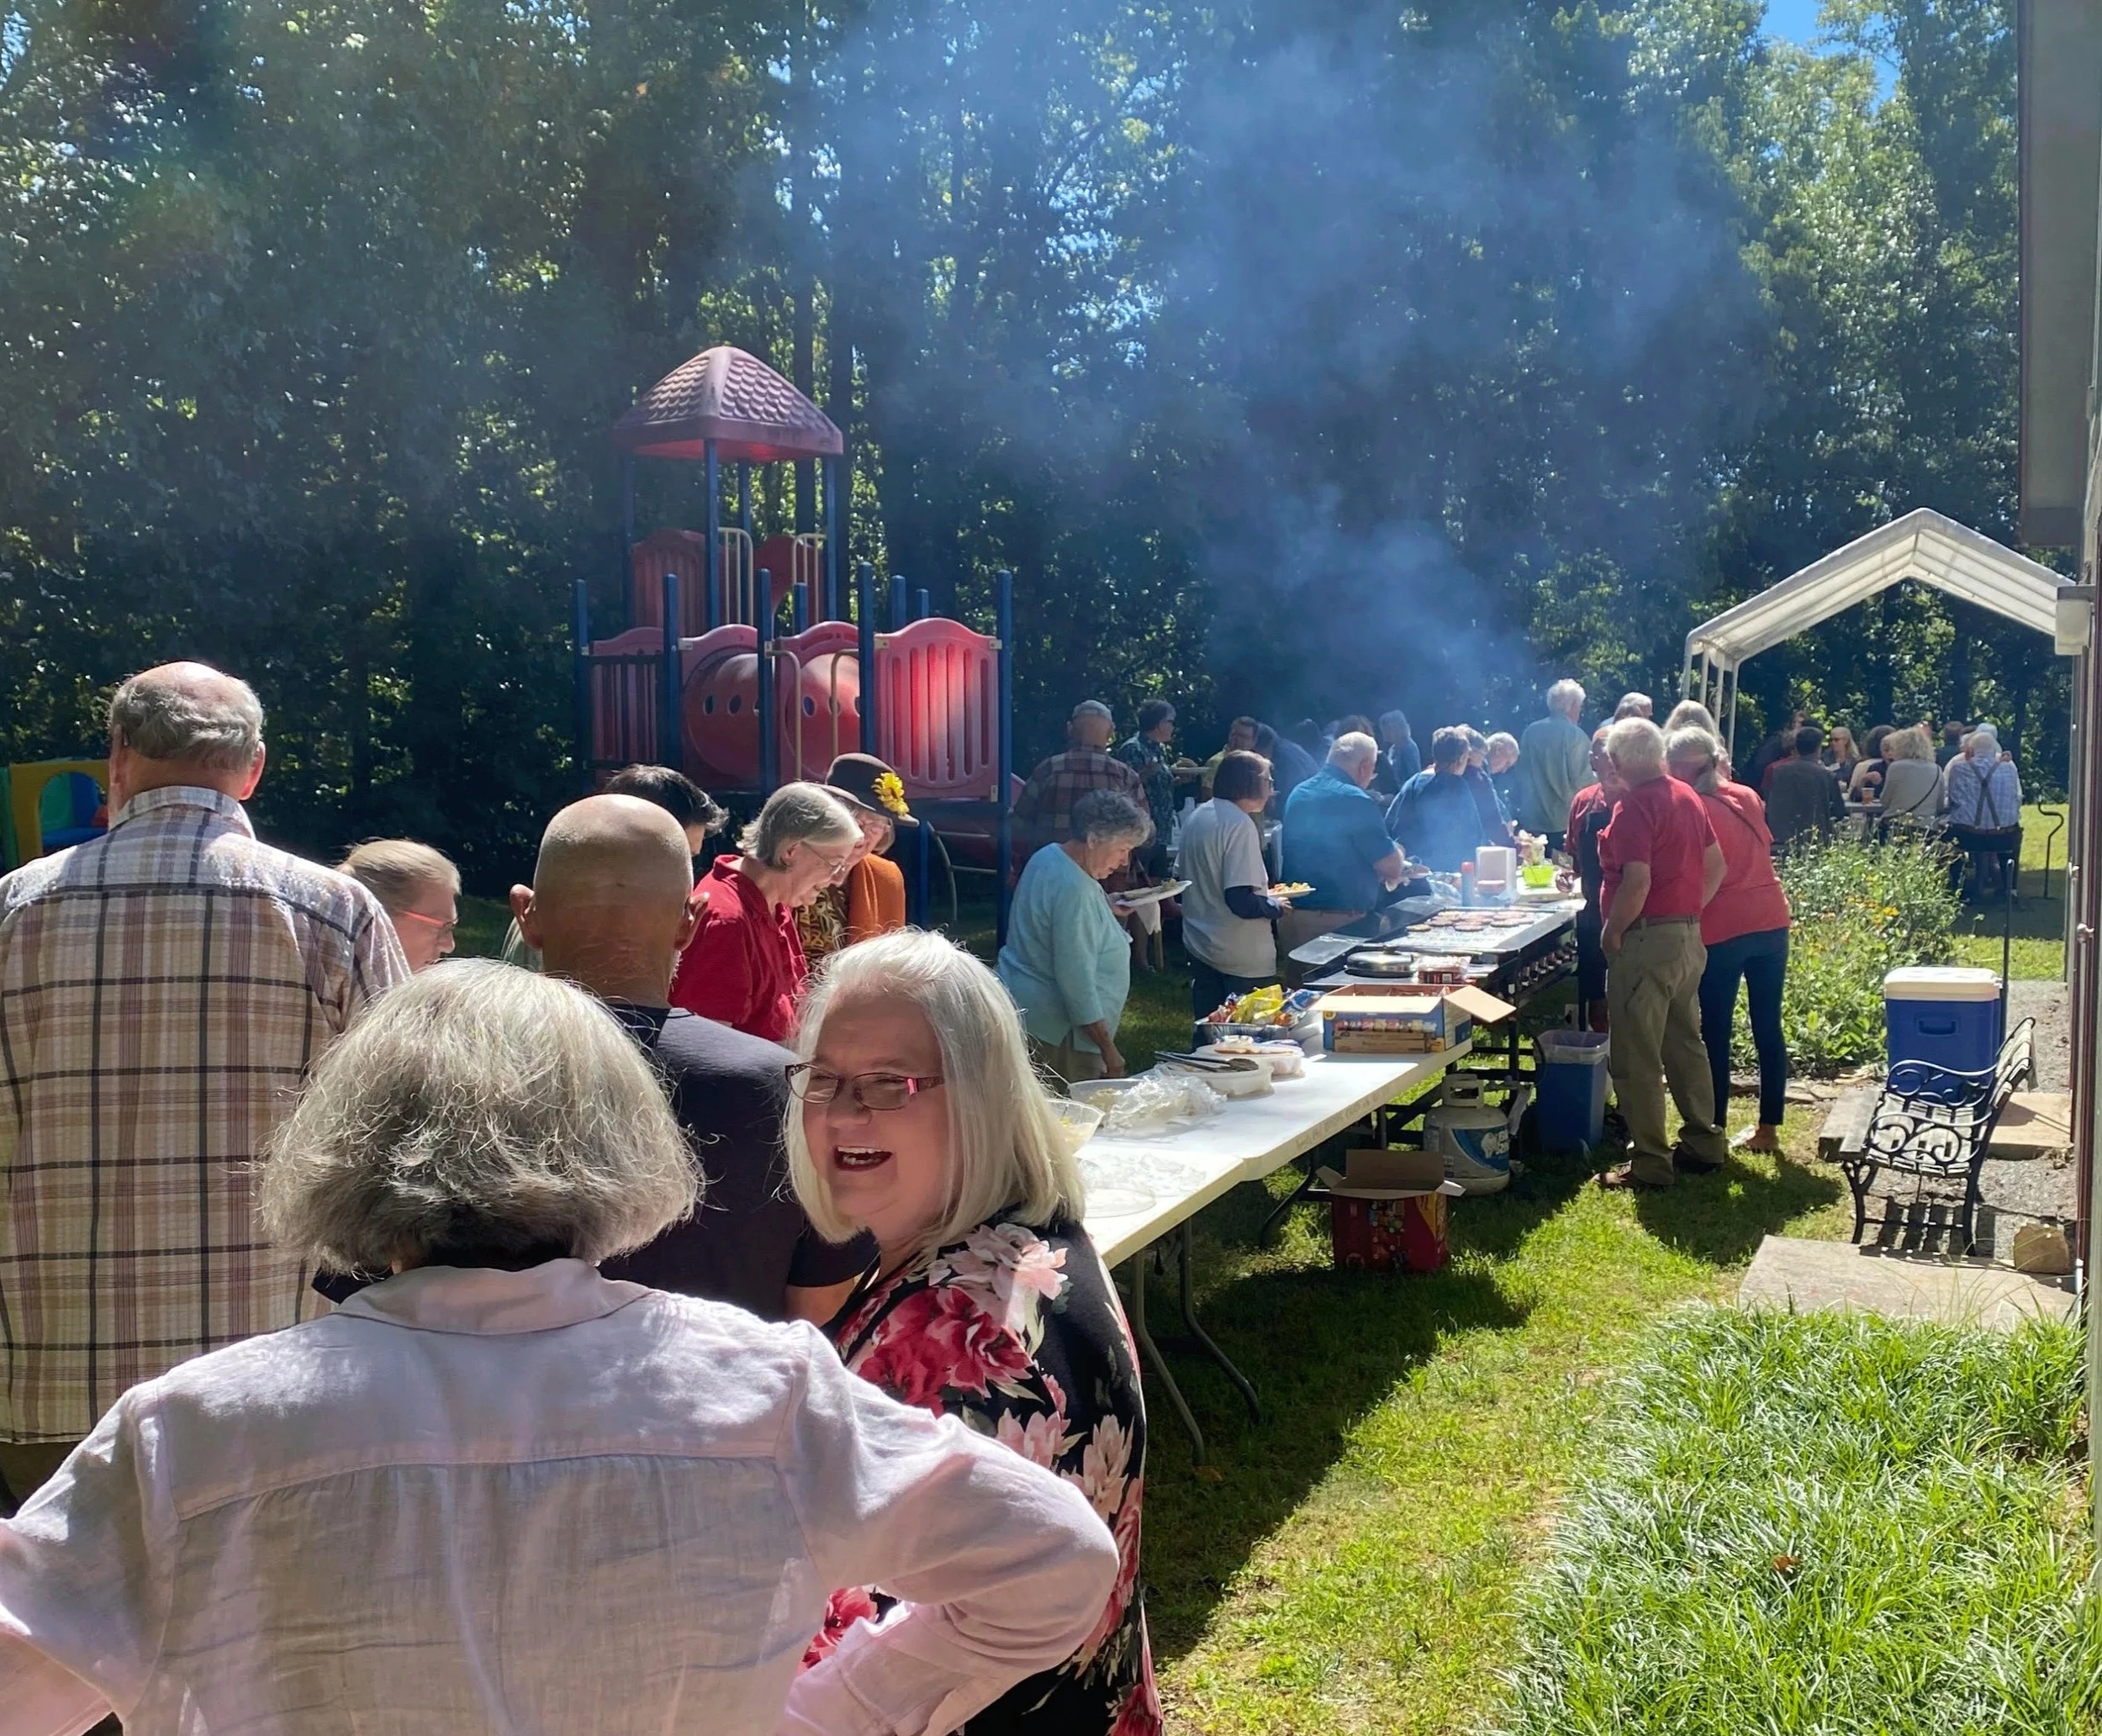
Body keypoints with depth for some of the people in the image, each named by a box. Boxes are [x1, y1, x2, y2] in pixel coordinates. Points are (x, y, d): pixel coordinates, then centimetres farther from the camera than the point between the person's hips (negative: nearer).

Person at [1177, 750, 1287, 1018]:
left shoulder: (1196, 818, 5)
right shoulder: (1240, 825, -20)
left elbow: (1181, 878, 15)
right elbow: (1242, 902, -25)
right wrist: (1276, 905, -8)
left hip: (1199, 946, 8)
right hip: (1242, 960, -8)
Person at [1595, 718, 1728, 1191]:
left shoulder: (1634, 806, -17)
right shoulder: (1686, 797, 10)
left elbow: (1637, 881, -24)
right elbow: (1716, 864, 16)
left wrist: (1611, 933, -12)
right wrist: (1691, 909, 18)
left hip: (1648, 939, -9)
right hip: (1689, 936, 9)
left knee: (1636, 1057, -2)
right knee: (1686, 1042, 20)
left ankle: (1650, 1163, 2)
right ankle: (1704, 1144, 28)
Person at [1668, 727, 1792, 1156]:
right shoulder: (1747, 798, 8)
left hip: (1720, 929, -6)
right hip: (1770, 920, 6)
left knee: (1715, 1033, 3)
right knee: (1768, 1028, 11)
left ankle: (1714, 1132, 8)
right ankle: (1768, 1128, 19)